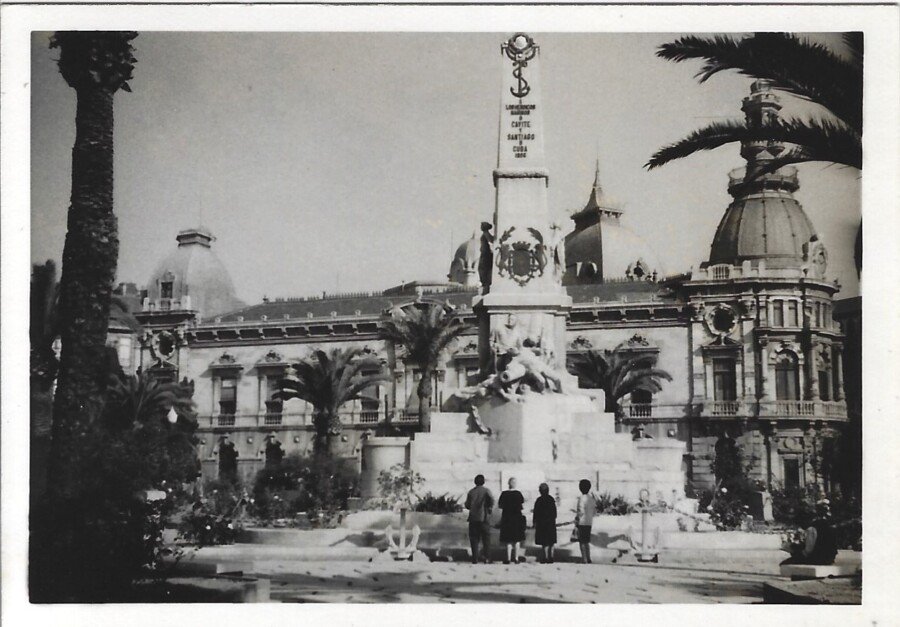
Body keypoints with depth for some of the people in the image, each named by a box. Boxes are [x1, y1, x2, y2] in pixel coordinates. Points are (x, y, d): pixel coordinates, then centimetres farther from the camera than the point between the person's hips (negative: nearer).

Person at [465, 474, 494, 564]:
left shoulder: (471, 492, 6)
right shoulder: (486, 491, -2)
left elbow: (467, 505, 6)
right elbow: (491, 499, -20)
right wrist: (490, 508, -4)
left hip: (473, 518, 2)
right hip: (484, 517, -2)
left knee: (474, 539, 5)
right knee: (486, 538, 5)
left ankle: (475, 559, -1)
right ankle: (487, 558, -2)